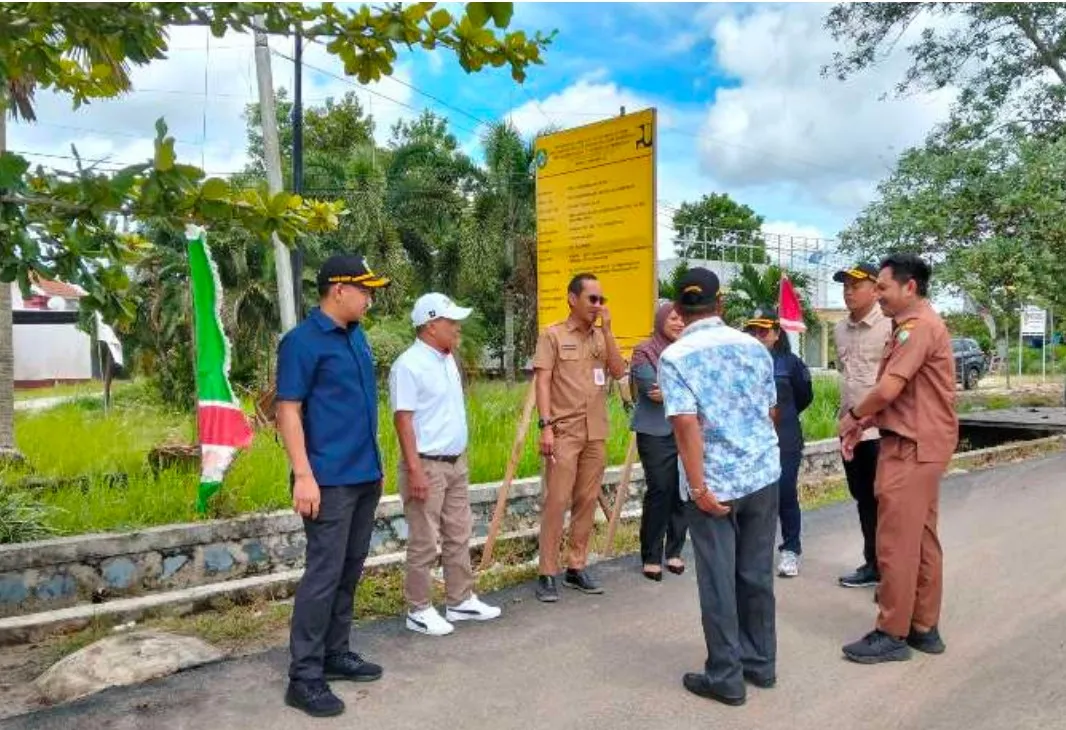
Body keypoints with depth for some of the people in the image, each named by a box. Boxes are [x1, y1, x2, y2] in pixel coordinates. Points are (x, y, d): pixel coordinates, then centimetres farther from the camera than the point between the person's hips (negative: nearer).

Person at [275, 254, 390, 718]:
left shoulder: (356, 335, 11)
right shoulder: (302, 341, -12)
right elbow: (288, 411, -14)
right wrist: (303, 476, -20)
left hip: (366, 475, 8)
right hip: (330, 480, -8)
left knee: (349, 570, 15)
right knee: (324, 574, -4)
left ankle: (335, 654, 28)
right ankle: (304, 676, 7)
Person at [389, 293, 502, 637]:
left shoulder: (448, 360, 11)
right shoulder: (409, 365, -16)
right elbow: (403, 419, -19)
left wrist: (459, 456, 18)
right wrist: (414, 469, -22)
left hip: (456, 462, 9)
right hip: (427, 465, -9)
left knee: (459, 536, 15)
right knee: (424, 542, 1)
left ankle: (461, 601, 27)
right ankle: (419, 610, 14)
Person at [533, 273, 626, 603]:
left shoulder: (602, 336, 12)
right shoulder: (553, 335, -2)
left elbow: (618, 372, -1)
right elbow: (542, 382, -7)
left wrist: (606, 329, -5)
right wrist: (546, 426, -16)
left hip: (596, 432, 5)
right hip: (564, 432, -5)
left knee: (587, 501, 8)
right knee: (556, 501, -4)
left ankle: (576, 568, 19)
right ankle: (547, 574, 4)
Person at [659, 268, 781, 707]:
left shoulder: (675, 357, -11)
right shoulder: (755, 347, 5)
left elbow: (687, 425, -19)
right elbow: (771, 412, 13)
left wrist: (699, 488, -17)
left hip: (714, 483, -5)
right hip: (764, 475, 5)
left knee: (718, 581, 6)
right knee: (757, 574, 16)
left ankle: (725, 677, 16)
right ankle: (760, 662, 30)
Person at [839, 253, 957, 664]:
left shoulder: (918, 326, -16)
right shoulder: (913, 326, 17)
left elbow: (888, 389, -23)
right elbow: (897, 393, 18)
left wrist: (852, 416, -6)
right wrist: (863, 425, 7)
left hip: (911, 448, -11)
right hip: (919, 446, 11)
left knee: (896, 543, -4)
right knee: (921, 540, 14)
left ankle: (892, 634, 6)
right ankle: (924, 628, 24)